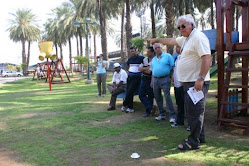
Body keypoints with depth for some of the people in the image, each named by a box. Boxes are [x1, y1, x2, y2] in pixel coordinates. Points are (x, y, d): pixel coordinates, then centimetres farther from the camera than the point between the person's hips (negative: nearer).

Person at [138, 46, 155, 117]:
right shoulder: (145, 59, 10)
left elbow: (149, 71, -20)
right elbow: (139, 68, 4)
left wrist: (143, 69, -4)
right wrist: (146, 68, -12)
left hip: (150, 80, -7)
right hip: (143, 79, 7)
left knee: (150, 96, 3)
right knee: (141, 94, 5)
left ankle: (148, 111, 12)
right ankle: (150, 107, 10)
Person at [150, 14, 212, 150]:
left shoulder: (198, 37, -12)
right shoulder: (185, 39, 18)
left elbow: (207, 58, -22)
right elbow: (171, 41, 36)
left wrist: (201, 79, -26)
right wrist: (157, 40, 47)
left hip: (197, 82, -10)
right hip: (188, 82, 10)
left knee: (195, 111, -6)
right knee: (191, 110, 14)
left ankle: (193, 141, 2)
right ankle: (200, 136, 25)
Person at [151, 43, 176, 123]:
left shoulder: (168, 56, 0)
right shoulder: (153, 59, 17)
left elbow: (172, 67, -4)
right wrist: (152, 81, 15)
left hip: (165, 79, -6)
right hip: (155, 79, 6)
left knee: (167, 97, -13)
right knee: (157, 97, 8)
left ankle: (172, 115, -10)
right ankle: (162, 114, 20)